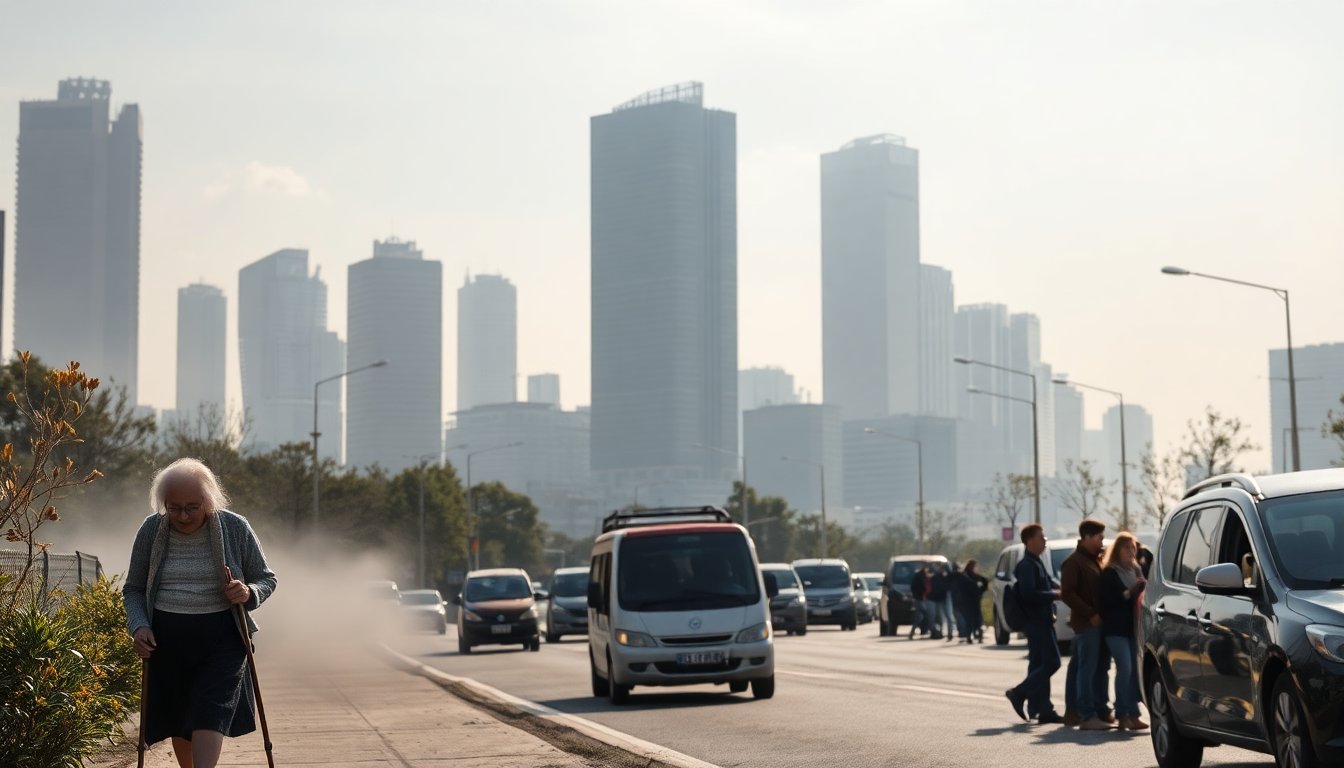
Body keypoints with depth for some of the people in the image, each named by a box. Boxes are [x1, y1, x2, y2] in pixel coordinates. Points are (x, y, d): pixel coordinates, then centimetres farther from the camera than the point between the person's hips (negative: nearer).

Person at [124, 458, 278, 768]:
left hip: (221, 638, -2)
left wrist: (248, 593, -16)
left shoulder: (235, 528, -4)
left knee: (210, 716, -15)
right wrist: (138, 626, -9)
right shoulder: (151, 531, -1)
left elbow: (266, 579, 6)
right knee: (179, 720, 8)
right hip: (166, 639, 2)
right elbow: (133, 589, 9)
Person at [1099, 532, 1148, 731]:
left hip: (1133, 627, 6)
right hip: (1116, 629, -6)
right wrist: (1128, 593, -17)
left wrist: (1143, 589, -1)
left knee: (1134, 670, 2)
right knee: (1125, 669, -13)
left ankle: (1132, 715, 7)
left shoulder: (1136, 570, 17)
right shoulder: (1109, 572, -3)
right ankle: (1122, 715, -7)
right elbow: (1105, 599, -12)